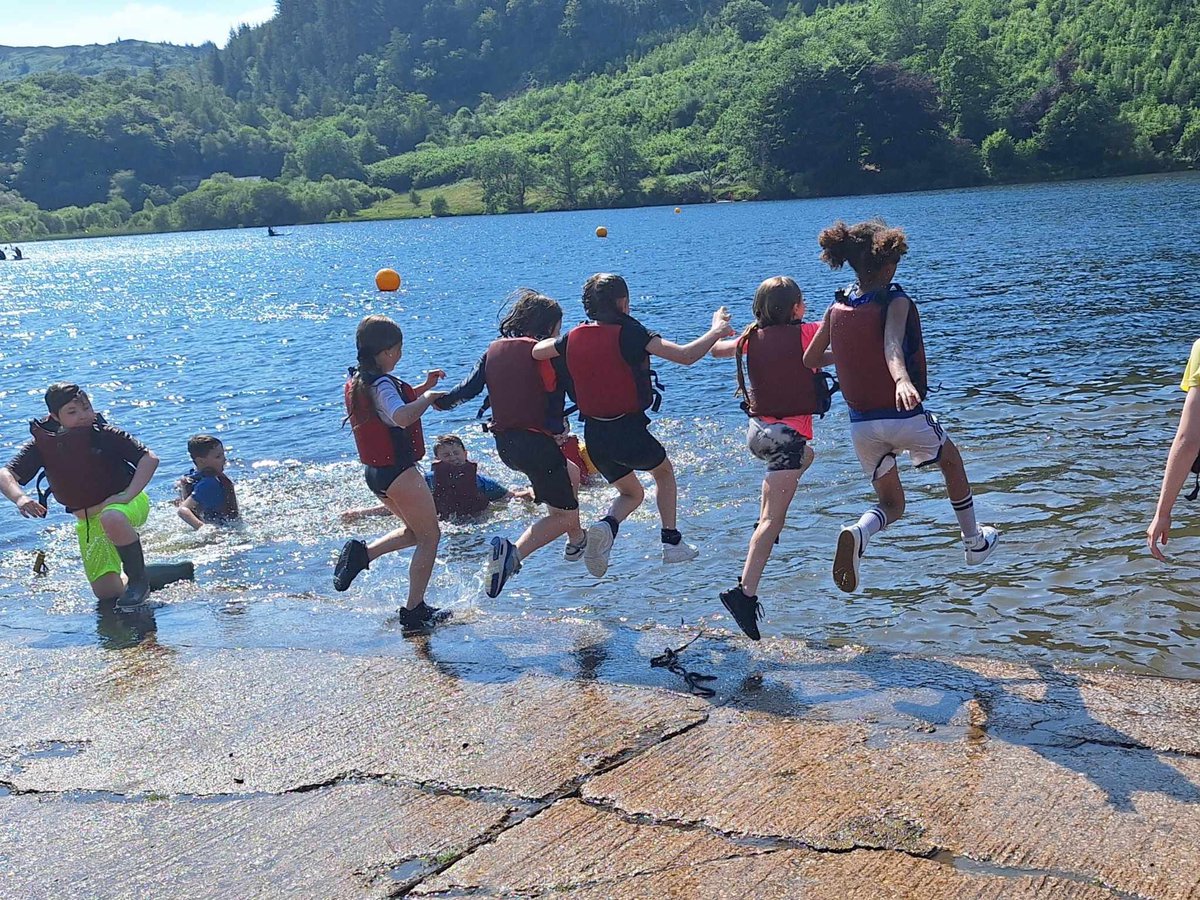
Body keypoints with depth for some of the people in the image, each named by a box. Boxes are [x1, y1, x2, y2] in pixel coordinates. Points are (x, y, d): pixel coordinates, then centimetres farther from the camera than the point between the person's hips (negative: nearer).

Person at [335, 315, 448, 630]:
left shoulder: (357, 380, 9)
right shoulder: (381, 384, -20)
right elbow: (402, 416, -39)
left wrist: (423, 388, 16)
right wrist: (428, 397, -23)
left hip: (375, 471, 9)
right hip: (398, 471, -9)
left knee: (416, 530, 24)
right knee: (430, 536, 5)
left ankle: (363, 552, 6)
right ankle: (415, 610, 6)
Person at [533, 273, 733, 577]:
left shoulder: (574, 337, 1)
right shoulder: (630, 334, -15)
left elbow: (534, 351, 17)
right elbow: (686, 356, -20)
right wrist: (717, 330, -4)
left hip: (593, 434, 5)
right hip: (629, 430, -5)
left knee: (632, 493, 25)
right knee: (664, 472, 28)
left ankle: (607, 525, -8)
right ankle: (672, 542, 23)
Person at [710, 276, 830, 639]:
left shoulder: (752, 338, 7)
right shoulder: (803, 333, -8)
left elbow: (715, 349, 26)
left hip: (757, 429, 7)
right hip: (788, 432, -7)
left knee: (804, 456, 37)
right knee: (774, 519, -8)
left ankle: (763, 522, 27)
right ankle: (745, 592, -19)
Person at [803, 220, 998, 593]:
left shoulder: (837, 308, 2)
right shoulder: (896, 302, -12)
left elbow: (807, 362, 8)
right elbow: (892, 344, -33)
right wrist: (903, 380, -52)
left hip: (861, 423, 4)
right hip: (906, 417, -4)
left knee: (891, 504, 20)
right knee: (951, 461, 30)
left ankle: (857, 534, -16)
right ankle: (975, 542, 41)